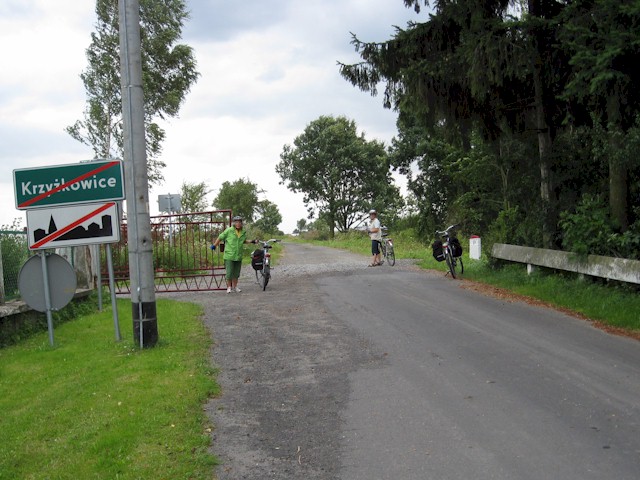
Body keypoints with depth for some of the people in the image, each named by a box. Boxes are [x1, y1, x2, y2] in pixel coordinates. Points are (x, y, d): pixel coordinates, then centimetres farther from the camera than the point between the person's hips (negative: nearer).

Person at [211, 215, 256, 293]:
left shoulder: (243, 232, 8)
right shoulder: (229, 230, -8)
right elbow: (220, 237, 1)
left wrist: (252, 241, 14)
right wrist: (214, 245, 7)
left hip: (238, 256, 5)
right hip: (229, 256, -5)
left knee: (236, 273, 11)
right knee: (229, 272, -4)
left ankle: (235, 286, 24)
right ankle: (229, 287, 11)